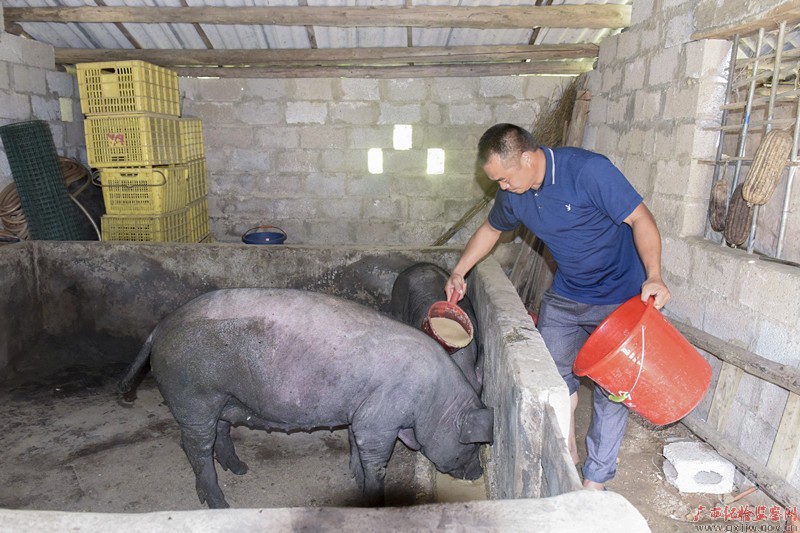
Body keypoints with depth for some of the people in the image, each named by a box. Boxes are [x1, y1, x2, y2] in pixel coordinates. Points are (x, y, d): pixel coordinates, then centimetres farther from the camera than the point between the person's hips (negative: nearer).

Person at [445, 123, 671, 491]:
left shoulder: (588, 170, -26)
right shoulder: (513, 193, -6)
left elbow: (640, 219, -22)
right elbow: (490, 229, 13)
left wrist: (654, 277, -34)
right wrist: (459, 272, 11)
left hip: (620, 298, -5)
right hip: (565, 295, 6)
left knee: (612, 388, 0)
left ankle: (595, 480, 16)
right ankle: (567, 449, 31)